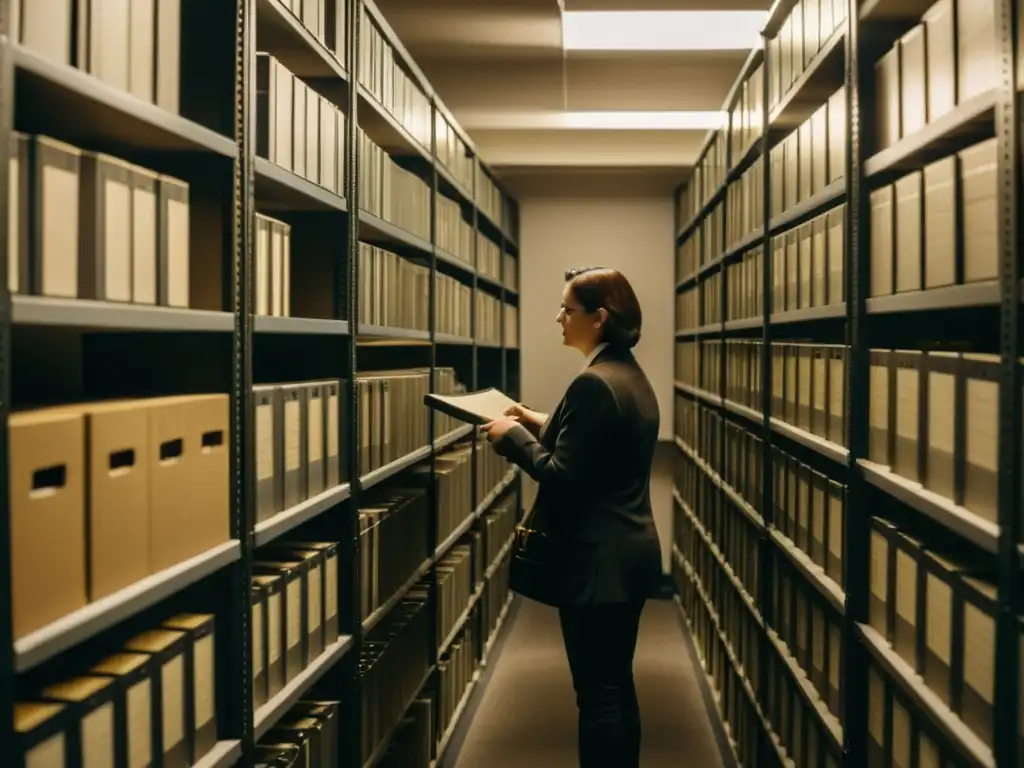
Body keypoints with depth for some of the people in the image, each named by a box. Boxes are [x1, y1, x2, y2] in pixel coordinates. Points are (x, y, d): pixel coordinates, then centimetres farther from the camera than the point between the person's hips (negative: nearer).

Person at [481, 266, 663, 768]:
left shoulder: (594, 383, -20)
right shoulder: (631, 375, 11)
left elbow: (564, 477, -20)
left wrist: (513, 437, -8)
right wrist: (542, 425, 15)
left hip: (600, 560, -10)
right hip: (630, 553, 10)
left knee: (597, 694, 0)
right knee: (617, 685, 18)